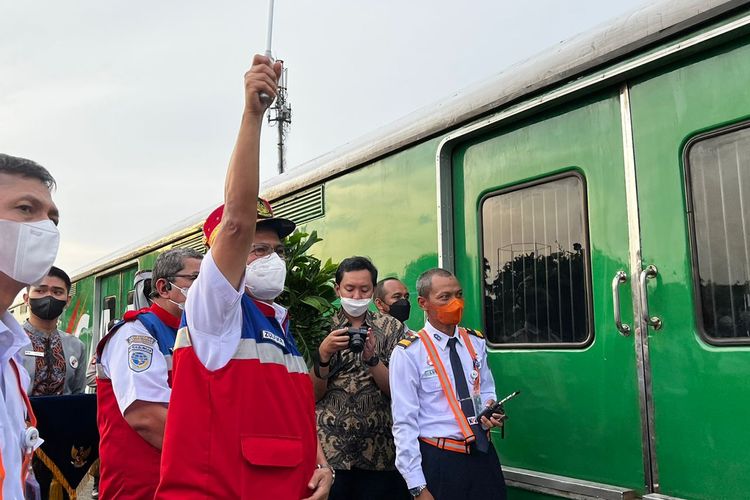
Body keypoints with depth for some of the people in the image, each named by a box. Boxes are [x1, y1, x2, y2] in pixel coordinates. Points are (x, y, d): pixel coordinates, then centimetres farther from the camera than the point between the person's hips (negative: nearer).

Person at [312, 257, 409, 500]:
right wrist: (323, 354, -17)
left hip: (379, 450, 1)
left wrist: (372, 358, -17)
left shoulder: (391, 327, 5)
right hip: (328, 449, 0)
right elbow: (312, 395, 0)